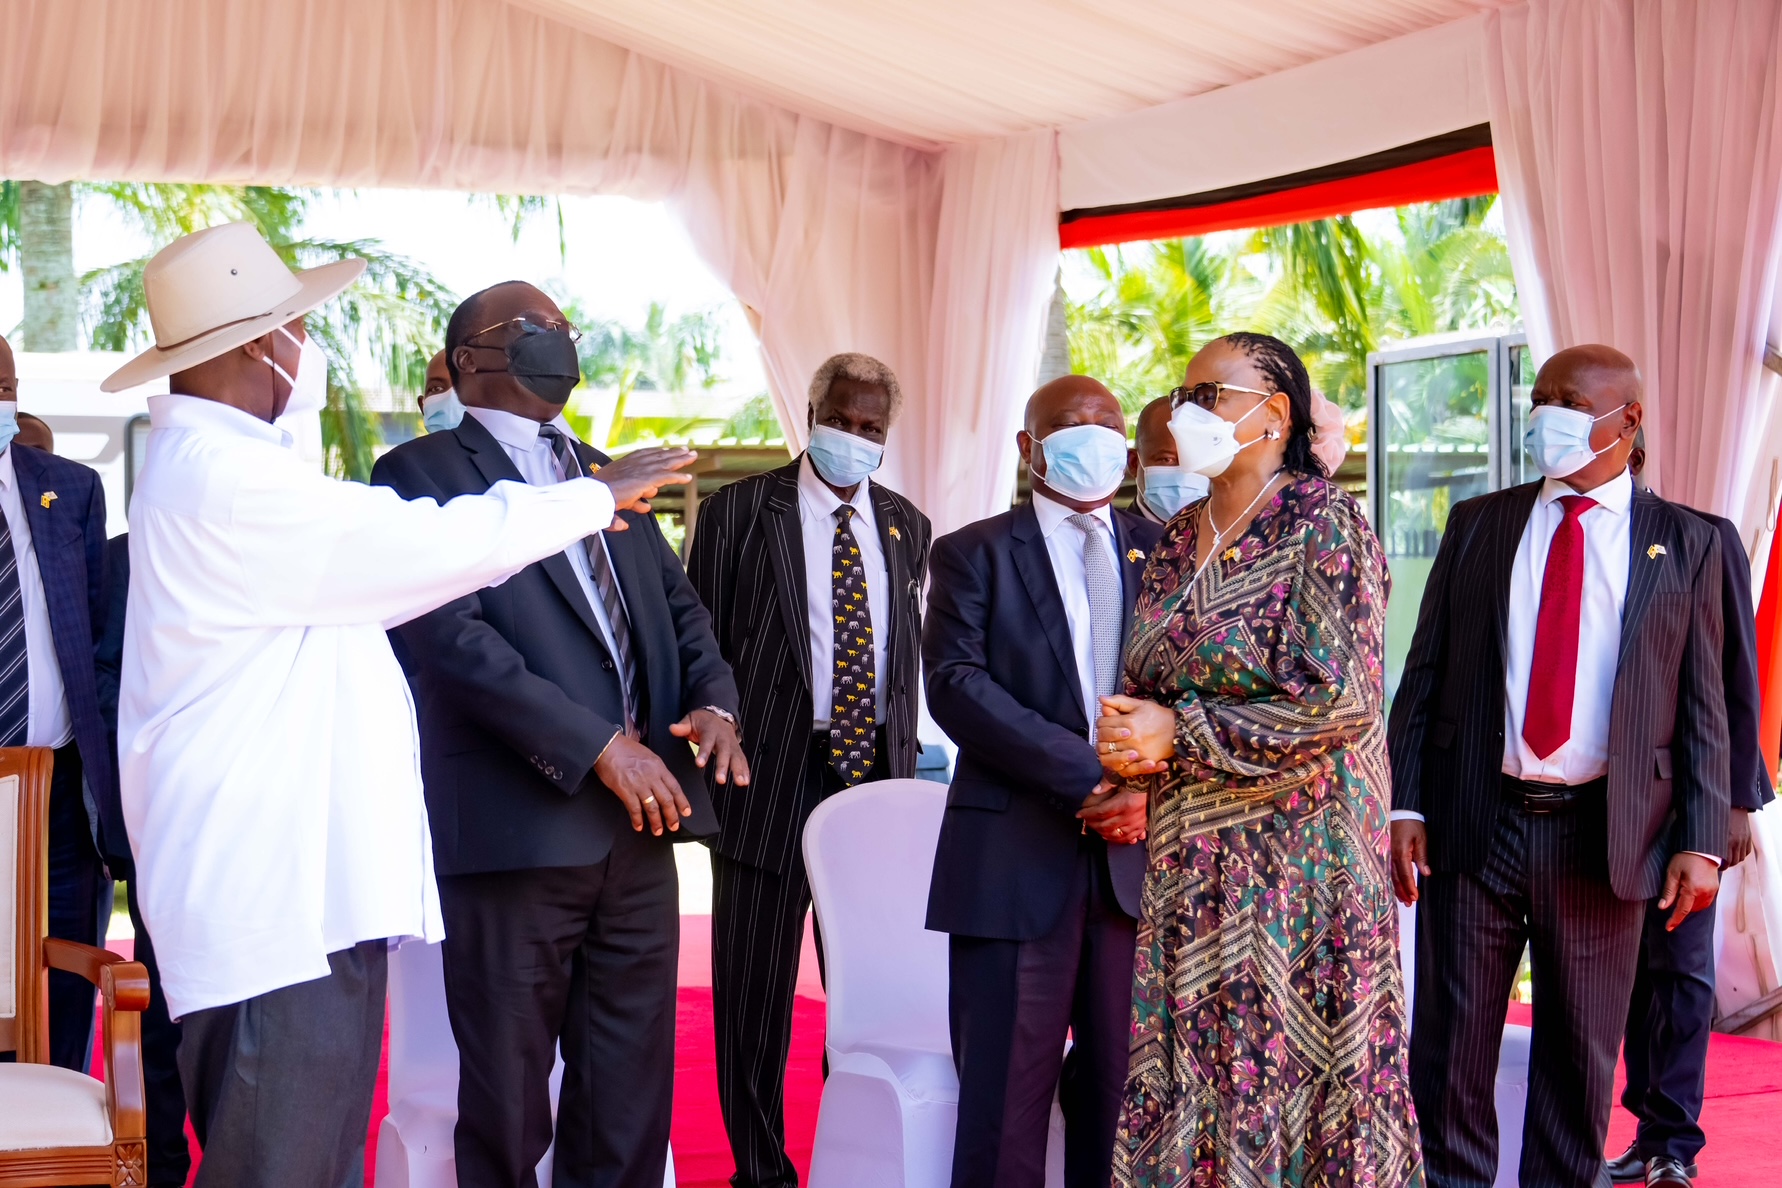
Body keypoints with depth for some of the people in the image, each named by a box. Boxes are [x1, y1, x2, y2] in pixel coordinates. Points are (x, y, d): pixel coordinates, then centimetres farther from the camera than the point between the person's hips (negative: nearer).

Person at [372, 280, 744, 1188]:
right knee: (508, 1093, 5)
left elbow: (678, 604, 20)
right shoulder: (422, 472, -3)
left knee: (631, 1096, 11)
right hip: (519, 826, -6)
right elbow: (452, 636, -14)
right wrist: (597, 744, -19)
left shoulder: (607, 476, 19)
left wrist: (714, 699, -2)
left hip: (639, 820, 6)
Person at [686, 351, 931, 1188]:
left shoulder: (904, 525, 13)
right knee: (755, 988, 5)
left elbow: (907, 651, 16)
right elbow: (700, 646, 1)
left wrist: (908, 755, 9)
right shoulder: (740, 511, 0)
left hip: (876, 774, 3)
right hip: (768, 776, -3)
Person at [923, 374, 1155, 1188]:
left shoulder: (1160, 553, 15)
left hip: (1136, 851, 3)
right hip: (1016, 858, -3)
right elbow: (956, 685, -8)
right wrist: (1088, 775, -16)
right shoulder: (974, 554, 5)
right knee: (1005, 1091, -2)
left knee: (1120, 1086, 6)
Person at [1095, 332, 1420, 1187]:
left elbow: (1340, 701, -17)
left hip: (1293, 851, -6)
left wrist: (1180, 733, -15)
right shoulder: (1177, 542, 12)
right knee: (1186, 1080, 7)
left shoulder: (1323, 525, -9)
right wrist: (1130, 747, -5)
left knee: (1283, 1077, -1)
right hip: (1188, 860, 6)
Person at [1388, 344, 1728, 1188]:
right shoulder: (1478, 524, 9)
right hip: (1474, 825, 1)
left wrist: (1700, 841, -6)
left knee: (1582, 1056, 8)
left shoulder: (1684, 544, 5)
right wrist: (1404, 805, -2)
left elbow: (1702, 707, 2)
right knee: (1450, 1046, 5)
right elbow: (1425, 673, 7)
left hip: (1605, 836, -1)